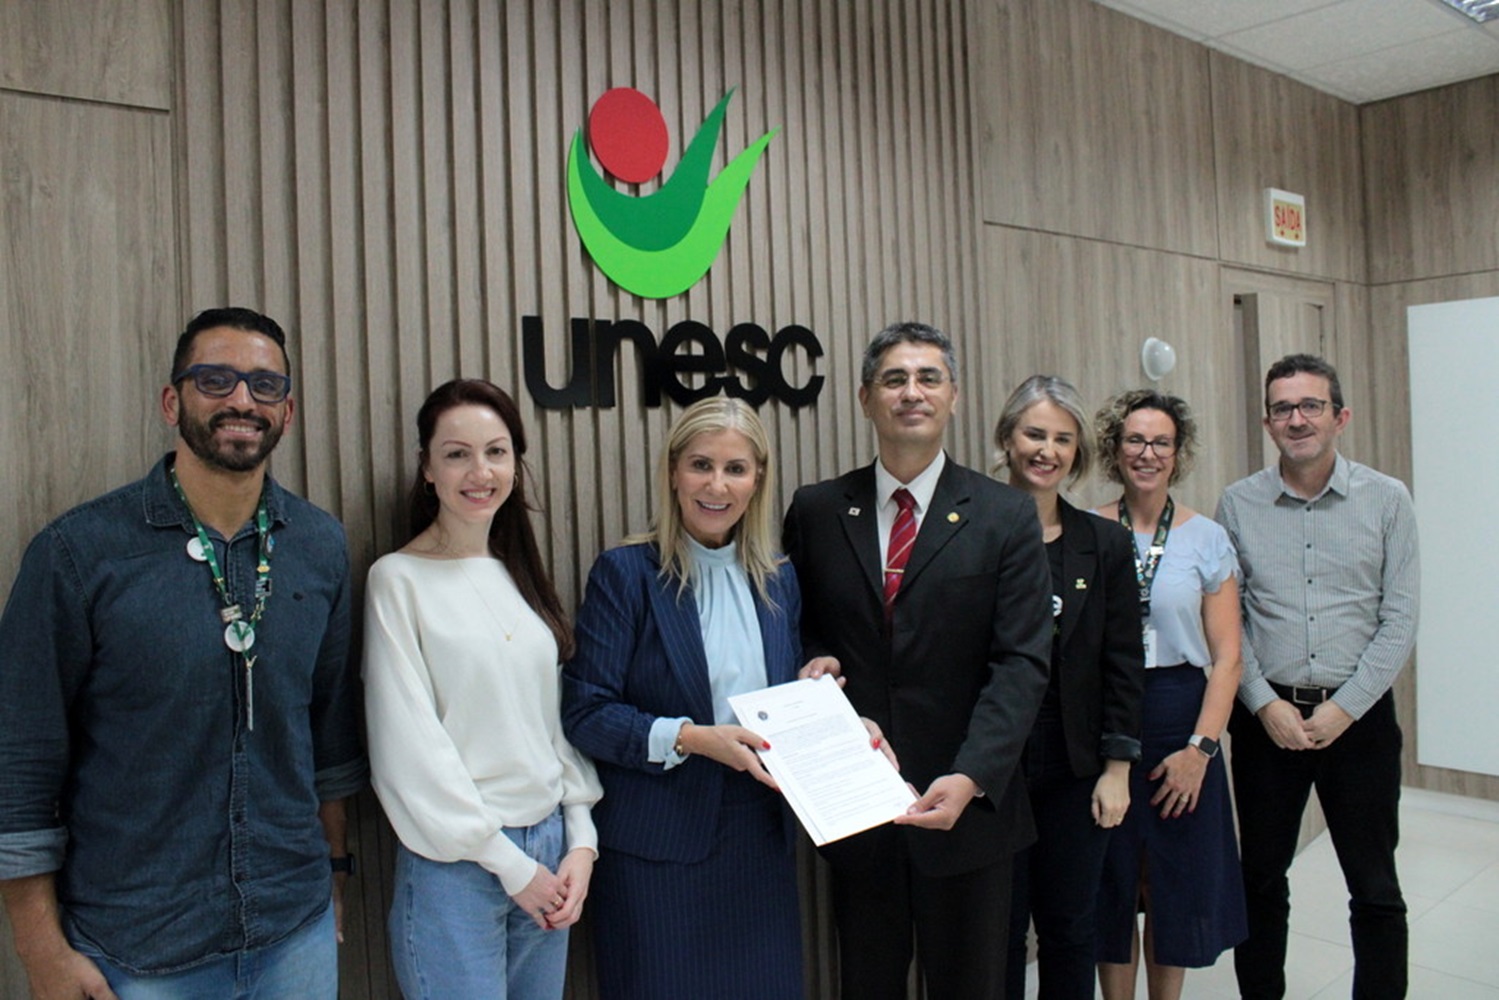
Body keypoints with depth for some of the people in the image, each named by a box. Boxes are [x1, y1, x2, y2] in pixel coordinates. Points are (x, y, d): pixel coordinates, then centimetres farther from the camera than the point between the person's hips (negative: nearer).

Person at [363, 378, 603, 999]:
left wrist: (580, 840, 1)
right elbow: (409, 749, -12)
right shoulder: (398, 580, -9)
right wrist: (508, 864, -10)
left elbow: (558, 717, 9)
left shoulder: (520, 576, 8)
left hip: (550, 851, 6)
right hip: (455, 866, -5)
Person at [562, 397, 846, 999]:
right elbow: (584, 713, -13)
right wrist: (691, 738, -23)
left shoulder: (776, 579, 8)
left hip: (760, 840, 5)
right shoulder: (626, 573, -9)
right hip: (659, 848, -5)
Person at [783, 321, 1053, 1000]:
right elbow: (796, 632, 9)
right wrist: (814, 668, -14)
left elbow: (1022, 661, -10)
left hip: (966, 803, -1)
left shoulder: (1005, 517, -4)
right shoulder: (816, 511, 1)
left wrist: (971, 777, -21)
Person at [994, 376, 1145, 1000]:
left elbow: (1124, 663, 4)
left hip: (1075, 770, 3)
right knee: (997, 931, 10)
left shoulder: (1106, 544, 3)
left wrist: (1117, 767, 0)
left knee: (1071, 929, 15)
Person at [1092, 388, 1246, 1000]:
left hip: (1180, 719, 1)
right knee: (1109, 885, 9)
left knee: (1176, 884, 11)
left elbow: (1226, 656, -2)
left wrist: (1200, 747, -10)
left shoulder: (1207, 539, 1)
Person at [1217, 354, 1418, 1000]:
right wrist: (1265, 704, -9)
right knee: (1261, 878, 13)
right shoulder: (1237, 505, 1)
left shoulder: (1387, 500, -1)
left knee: (1376, 889, 10)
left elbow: (1399, 620, -3)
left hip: (1359, 714, 0)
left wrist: (1344, 708, -10)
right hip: (1266, 716, 1)